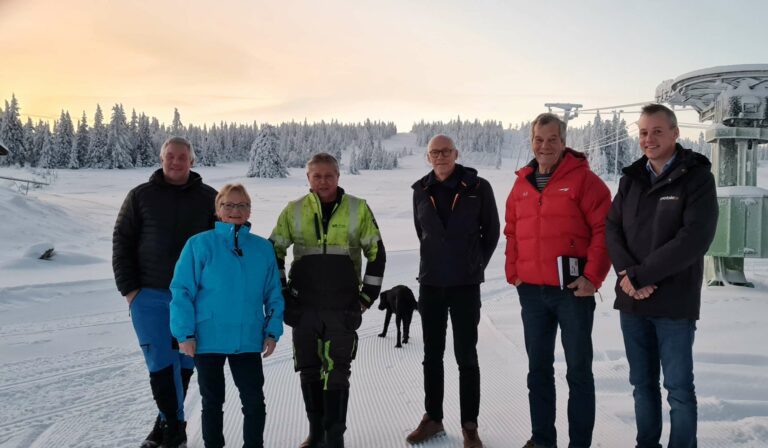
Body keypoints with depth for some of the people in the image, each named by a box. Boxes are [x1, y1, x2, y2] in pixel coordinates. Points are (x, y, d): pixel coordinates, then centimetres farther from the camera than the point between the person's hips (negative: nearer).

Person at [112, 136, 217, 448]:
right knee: (161, 364, -4)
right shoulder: (140, 196, 4)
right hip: (150, 296, -1)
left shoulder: (208, 198, 5)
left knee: (184, 363, 8)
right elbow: (122, 242, 5)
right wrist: (129, 288, -2)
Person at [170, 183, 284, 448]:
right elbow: (182, 291, -7)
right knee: (212, 401, 14)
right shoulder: (200, 244, -6)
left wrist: (272, 331, 0)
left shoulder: (263, 248, 2)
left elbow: (273, 294, 6)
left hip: (248, 340, 2)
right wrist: (185, 334, -11)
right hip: (208, 339, -1)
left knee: (254, 400, 4)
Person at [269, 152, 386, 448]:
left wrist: (368, 295, 2)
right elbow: (274, 251, 11)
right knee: (309, 372, 10)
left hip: (343, 309, -2)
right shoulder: (293, 211, 3)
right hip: (303, 308, 2)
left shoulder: (358, 209, -1)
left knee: (336, 374, -3)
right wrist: (281, 292, 6)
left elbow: (376, 253, 5)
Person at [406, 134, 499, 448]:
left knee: (466, 356, 3)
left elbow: (491, 230, 4)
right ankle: (433, 418, 25)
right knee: (432, 354, 12)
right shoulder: (421, 191, 3)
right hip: (430, 283, 3)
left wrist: (476, 265, 6)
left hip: (466, 284, -3)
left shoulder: (478, 187, -6)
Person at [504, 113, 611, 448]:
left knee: (578, 370, 4)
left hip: (572, 290, -5)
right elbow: (512, 233, 16)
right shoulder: (521, 184, 11)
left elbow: (604, 230, -10)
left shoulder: (583, 179, -5)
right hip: (531, 291, 5)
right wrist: (513, 273, 7)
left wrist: (592, 277, -15)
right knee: (538, 368, 13)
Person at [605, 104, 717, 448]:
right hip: (631, 301, 5)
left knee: (678, 388, 4)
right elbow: (612, 228, 5)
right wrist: (625, 272, -13)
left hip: (673, 302, -4)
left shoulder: (697, 177, -4)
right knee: (642, 384, 14)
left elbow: (694, 238, -15)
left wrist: (641, 275, -16)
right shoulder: (631, 178, 11)